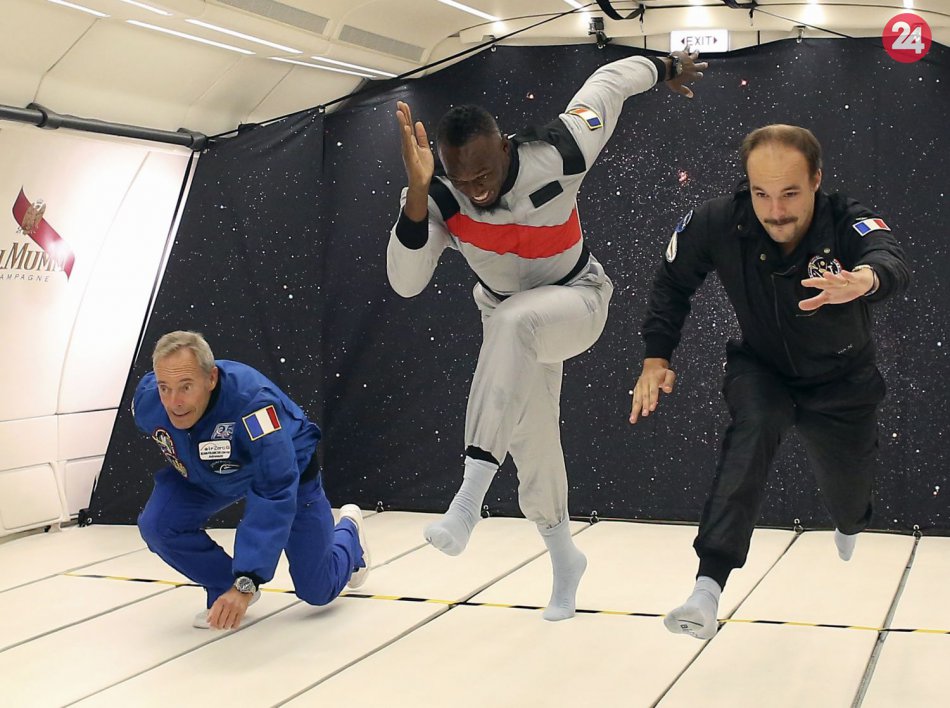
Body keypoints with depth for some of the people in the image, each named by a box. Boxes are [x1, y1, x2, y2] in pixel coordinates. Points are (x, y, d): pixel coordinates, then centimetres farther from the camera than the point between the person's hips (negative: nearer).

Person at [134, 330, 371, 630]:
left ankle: (347, 532, 39)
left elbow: (275, 495, -46)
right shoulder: (146, 401, -28)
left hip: (285, 469, -4)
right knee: (157, 525, -23)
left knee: (317, 590, 4)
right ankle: (224, 594, 3)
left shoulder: (251, 401, -45)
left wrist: (246, 583, -51)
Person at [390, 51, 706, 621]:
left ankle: (469, 501, -40)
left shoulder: (558, 155, -30)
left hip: (577, 301, -4)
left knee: (512, 324, -38)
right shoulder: (439, 198, -23)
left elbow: (611, 79, -12)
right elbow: (406, 282, -35)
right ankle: (565, 561, 34)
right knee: (532, 442, 7)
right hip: (508, 316, 4)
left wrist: (666, 68, 8)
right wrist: (417, 194, -48)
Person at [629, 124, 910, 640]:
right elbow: (672, 281, -7)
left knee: (847, 494, 10)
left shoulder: (849, 224, -32)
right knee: (755, 427, -32)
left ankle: (850, 522, 53)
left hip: (841, 382, 0)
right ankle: (708, 588, -36)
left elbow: (890, 263, -55)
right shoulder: (719, 224, -26)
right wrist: (656, 355, -15)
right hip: (760, 370, 0)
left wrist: (865, 279, -78)